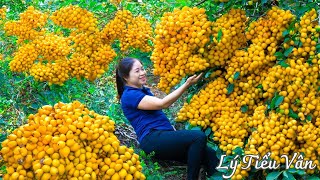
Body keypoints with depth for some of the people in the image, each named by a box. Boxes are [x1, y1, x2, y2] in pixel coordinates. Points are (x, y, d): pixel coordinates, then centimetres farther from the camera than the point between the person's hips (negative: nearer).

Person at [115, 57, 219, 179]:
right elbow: (162, 104, -15)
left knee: (210, 154, -8)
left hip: (163, 136, 9)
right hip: (153, 139, -9)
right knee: (199, 137, -28)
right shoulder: (129, 95, -6)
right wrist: (187, 85, -16)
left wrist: (170, 126, 9)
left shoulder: (143, 90, 24)